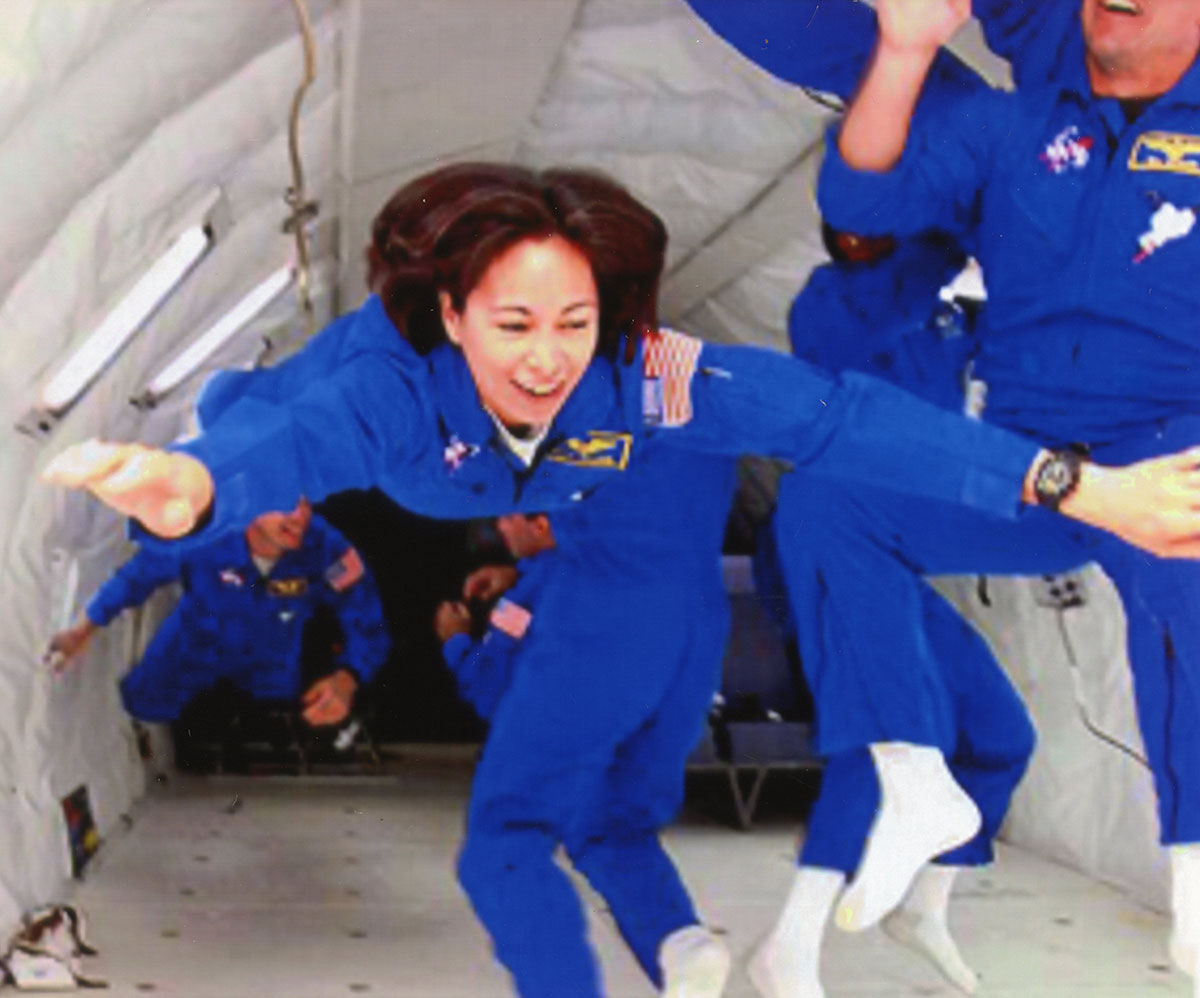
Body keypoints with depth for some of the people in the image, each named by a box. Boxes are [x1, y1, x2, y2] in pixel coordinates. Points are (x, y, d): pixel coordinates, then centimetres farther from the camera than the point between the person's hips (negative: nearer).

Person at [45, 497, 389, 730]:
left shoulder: (326, 549, -39)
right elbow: (140, 573, -17)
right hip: (198, 640, 0)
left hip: (270, 660, 0)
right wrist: (83, 631, -6)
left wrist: (346, 680, -51)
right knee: (143, 705, 6)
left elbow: (368, 626, -29)